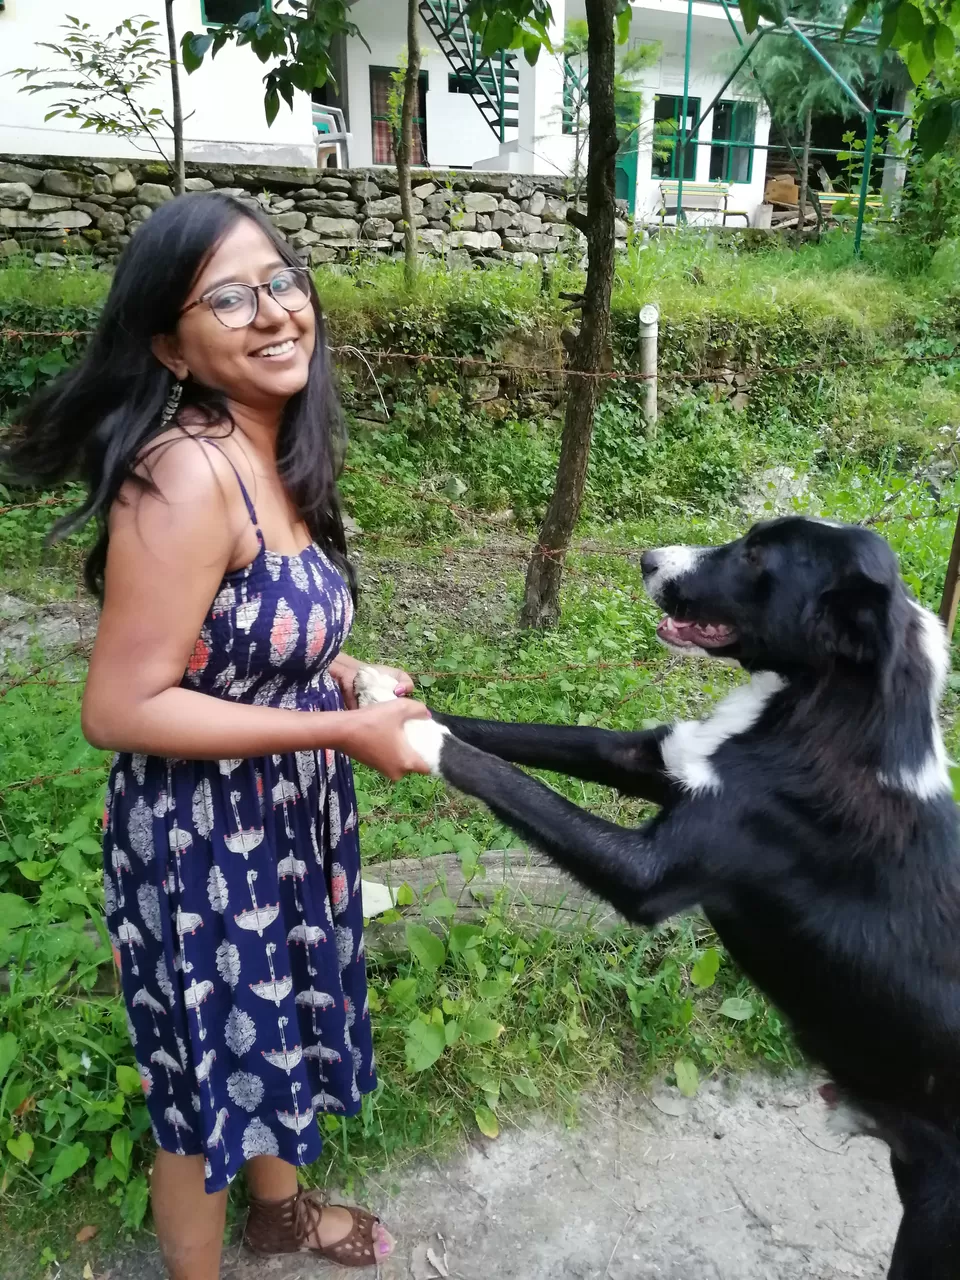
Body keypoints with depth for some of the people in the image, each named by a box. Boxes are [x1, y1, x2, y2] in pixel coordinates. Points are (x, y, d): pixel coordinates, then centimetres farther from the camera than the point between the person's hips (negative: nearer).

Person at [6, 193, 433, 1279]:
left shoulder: (272, 451, 0)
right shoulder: (186, 473, -27)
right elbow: (120, 708, -27)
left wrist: (345, 677, 1)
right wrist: (342, 730, -24)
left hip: (284, 816, 8)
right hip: (204, 837, -8)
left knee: (272, 1023, 29)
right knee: (212, 1065, 16)